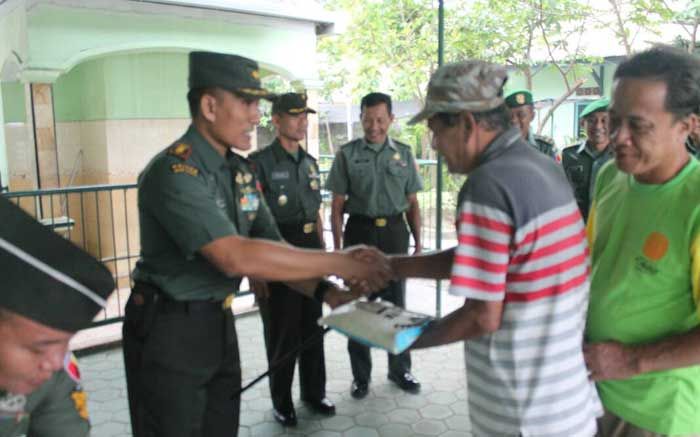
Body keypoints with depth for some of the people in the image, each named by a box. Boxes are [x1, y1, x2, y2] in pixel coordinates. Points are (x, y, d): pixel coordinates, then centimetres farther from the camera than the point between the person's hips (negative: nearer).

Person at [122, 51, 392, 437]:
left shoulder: (241, 171, 4)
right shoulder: (174, 172, -22)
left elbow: (269, 247, 4)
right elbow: (237, 258, -32)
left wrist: (324, 291, -13)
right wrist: (340, 263, -29)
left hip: (219, 322, 7)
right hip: (168, 331, -7)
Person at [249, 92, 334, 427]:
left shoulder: (309, 162, 10)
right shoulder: (260, 162, -11)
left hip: (309, 247, 6)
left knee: (312, 324, 15)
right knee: (282, 330, 7)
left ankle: (314, 392, 32)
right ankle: (282, 401, 25)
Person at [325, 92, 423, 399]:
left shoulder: (403, 154, 7)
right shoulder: (347, 154, 1)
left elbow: (412, 203, 10)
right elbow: (337, 205, 0)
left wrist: (418, 241, 4)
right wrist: (338, 247, -6)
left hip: (395, 233, 2)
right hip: (360, 231, -1)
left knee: (395, 303, 12)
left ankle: (400, 369, 29)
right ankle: (360, 375, 23)